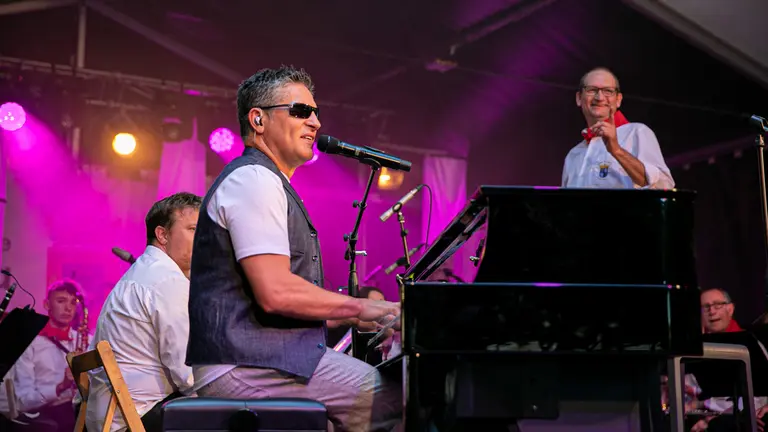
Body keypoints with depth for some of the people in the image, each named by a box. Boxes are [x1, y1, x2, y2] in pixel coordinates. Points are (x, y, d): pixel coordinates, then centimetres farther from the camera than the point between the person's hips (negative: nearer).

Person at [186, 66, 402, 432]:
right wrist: (360, 308, -11)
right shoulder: (253, 179, -11)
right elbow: (275, 293, -22)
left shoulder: (267, 182, 23)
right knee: (395, 400, -17)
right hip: (247, 365, -11)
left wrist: (349, 317, 17)